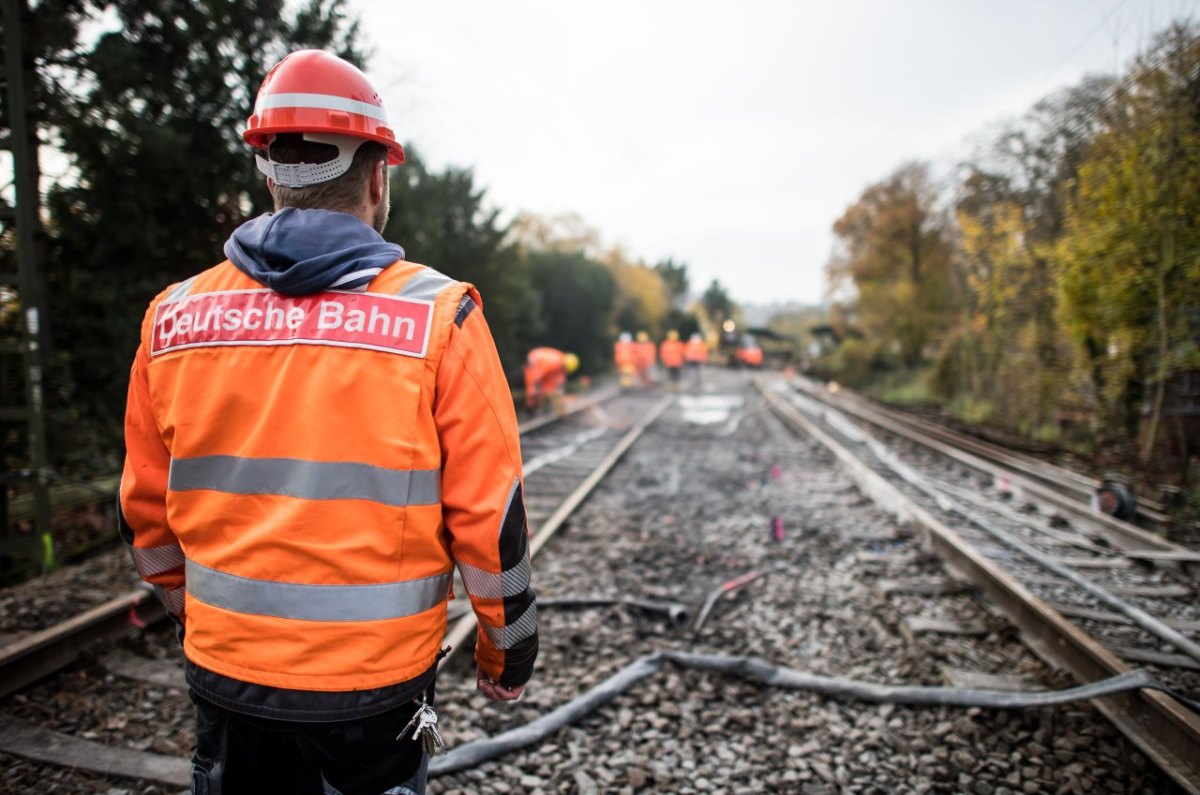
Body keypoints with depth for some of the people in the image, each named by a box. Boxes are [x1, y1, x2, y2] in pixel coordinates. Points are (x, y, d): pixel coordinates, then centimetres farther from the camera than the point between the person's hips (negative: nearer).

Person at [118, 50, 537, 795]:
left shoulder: (175, 317, -2)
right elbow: (488, 517, -11)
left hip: (225, 675, 3)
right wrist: (507, 651, 4)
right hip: (373, 680, -3)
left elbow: (148, 511, 7)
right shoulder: (437, 316, -13)